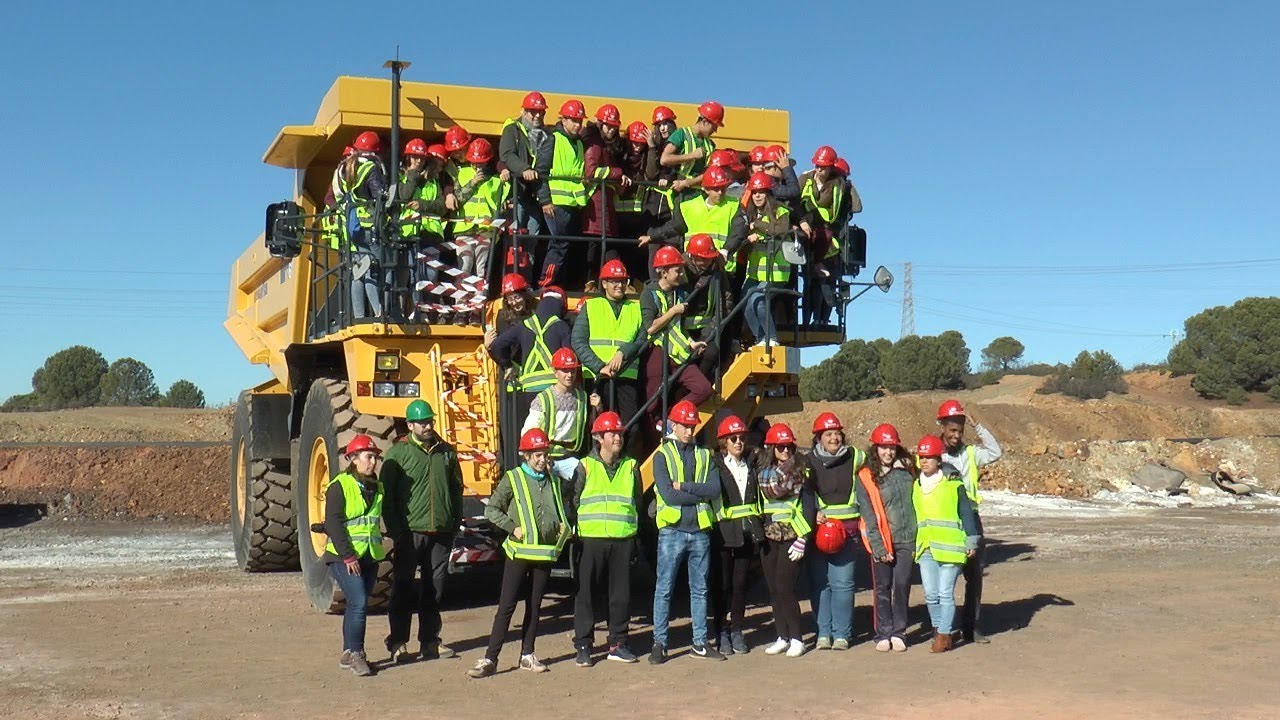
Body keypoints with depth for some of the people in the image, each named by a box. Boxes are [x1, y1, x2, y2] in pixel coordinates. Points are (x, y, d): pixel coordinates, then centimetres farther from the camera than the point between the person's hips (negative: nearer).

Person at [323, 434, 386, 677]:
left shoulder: (376, 487, 12)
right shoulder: (340, 486, -9)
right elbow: (333, 523, -14)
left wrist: (378, 547, 13)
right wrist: (347, 556, -18)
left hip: (370, 556, 7)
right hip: (344, 557, -7)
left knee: (357, 606, 10)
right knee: (359, 603, -14)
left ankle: (349, 655, 19)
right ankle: (355, 654, -3)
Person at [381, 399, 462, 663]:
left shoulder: (446, 451, 11)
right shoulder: (398, 452, -2)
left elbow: (456, 488, 19)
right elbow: (386, 492, -3)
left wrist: (455, 522, 12)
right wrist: (395, 529, -9)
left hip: (441, 532, 4)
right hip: (410, 532, -4)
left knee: (434, 588, 10)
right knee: (403, 589, 1)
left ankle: (430, 641, 19)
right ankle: (398, 643, 9)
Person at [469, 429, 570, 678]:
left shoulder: (553, 480, 10)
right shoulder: (512, 478, -4)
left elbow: (562, 507, 27)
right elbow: (491, 510, -4)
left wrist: (563, 524, 8)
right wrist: (513, 528, -13)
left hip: (546, 552, 4)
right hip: (519, 552, -4)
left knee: (534, 605, 10)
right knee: (506, 606, -6)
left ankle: (527, 655, 19)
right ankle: (490, 659, -4)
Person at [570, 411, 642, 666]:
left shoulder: (631, 467, 10)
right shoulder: (585, 467, 4)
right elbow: (573, 503, 5)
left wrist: (635, 533, 12)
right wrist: (574, 534, 0)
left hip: (623, 539, 2)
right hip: (591, 539, -2)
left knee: (621, 593, 6)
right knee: (586, 592, 0)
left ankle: (617, 643, 17)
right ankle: (583, 645, 8)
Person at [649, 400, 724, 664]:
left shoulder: (704, 455, 11)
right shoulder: (663, 455, 0)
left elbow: (715, 489, -4)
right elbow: (668, 494, -13)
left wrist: (685, 487, -12)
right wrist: (699, 494, -10)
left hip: (700, 530, 4)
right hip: (672, 530, -4)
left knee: (700, 589, 10)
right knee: (664, 589, 0)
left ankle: (699, 643, 17)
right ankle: (659, 644, 7)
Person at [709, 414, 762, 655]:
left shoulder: (750, 465, 15)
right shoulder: (715, 465, -3)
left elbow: (757, 497, 18)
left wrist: (758, 530, 12)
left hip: (746, 533, 4)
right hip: (723, 533, -4)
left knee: (741, 583, 8)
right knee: (722, 585, 1)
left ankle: (737, 631, 17)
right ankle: (722, 632, 11)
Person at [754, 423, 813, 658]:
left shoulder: (800, 470, -4)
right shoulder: (762, 471, 8)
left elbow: (807, 506, -6)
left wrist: (802, 539, -11)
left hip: (791, 537, -5)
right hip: (768, 537, 5)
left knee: (785, 588, -9)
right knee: (774, 590, 6)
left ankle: (796, 639, 3)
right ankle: (782, 637, 17)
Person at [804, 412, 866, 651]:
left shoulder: (854, 458, 7)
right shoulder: (809, 461, 4)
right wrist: (814, 514, -9)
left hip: (846, 529, 0)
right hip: (817, 528, 0)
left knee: (842, 583, -3)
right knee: (819, 582, 2)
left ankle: (842, 634, 5)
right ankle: (823, 632, 11)